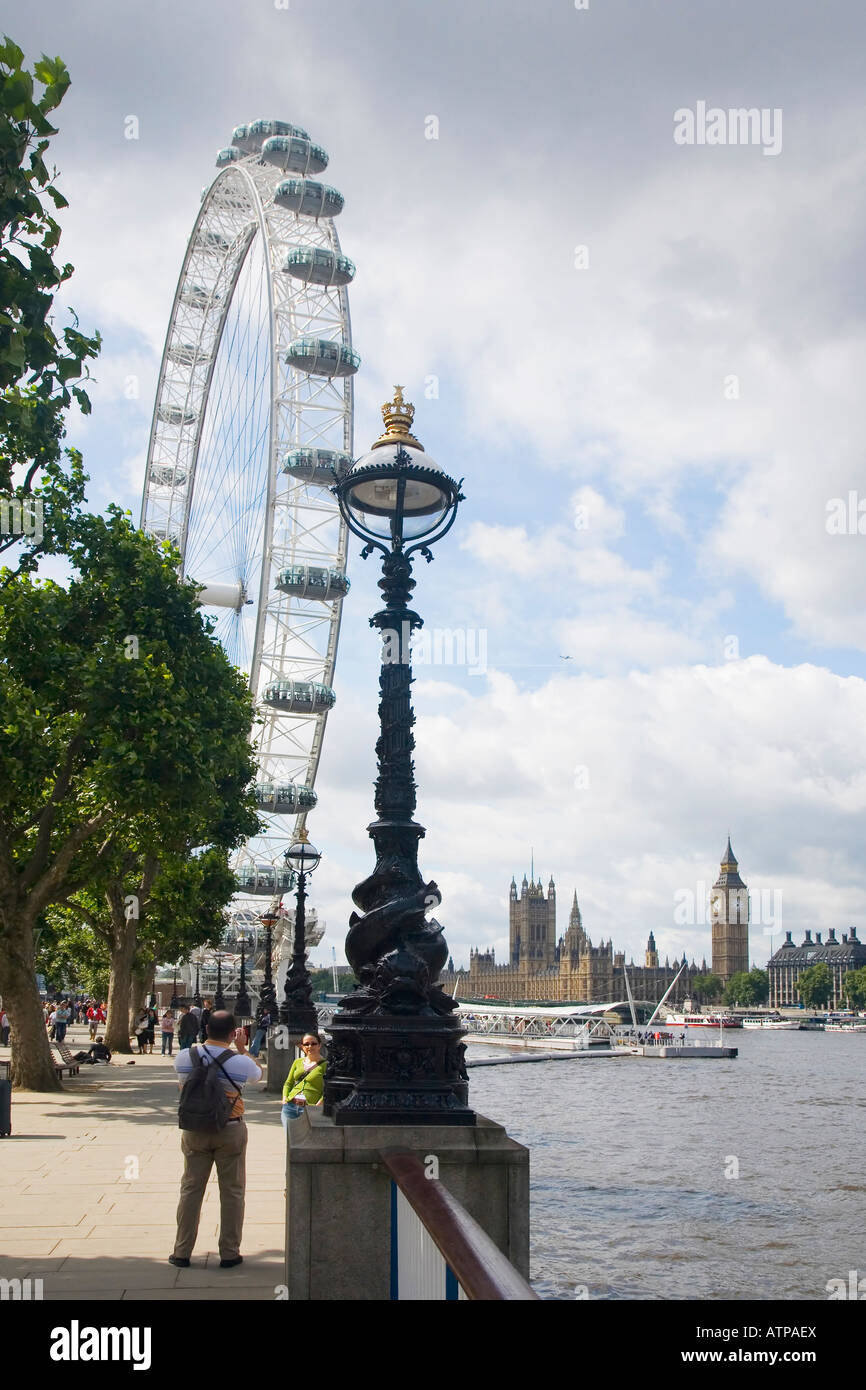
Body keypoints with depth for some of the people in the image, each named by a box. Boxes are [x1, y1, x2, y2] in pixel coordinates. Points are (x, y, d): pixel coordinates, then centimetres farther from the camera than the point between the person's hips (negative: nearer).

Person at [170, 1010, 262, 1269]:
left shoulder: (184, 1057, -9)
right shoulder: (240, 1063, -17)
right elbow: (259, 1073, 6)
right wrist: (242, 1048, 11)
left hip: (194, 1131, 2)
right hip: (230, 1132, -2)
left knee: (191, 1189, 12)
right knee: (232, 1192, 9)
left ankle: (182, 1252, 17)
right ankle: (229, 1254, 14)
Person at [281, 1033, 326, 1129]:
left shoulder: (324, 1065, 1)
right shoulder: (298, 1062, 17)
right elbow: (288, 1083, 22)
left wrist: (318, 1106, -18)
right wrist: (285, 1099, 5)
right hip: (290, 1106, 5)